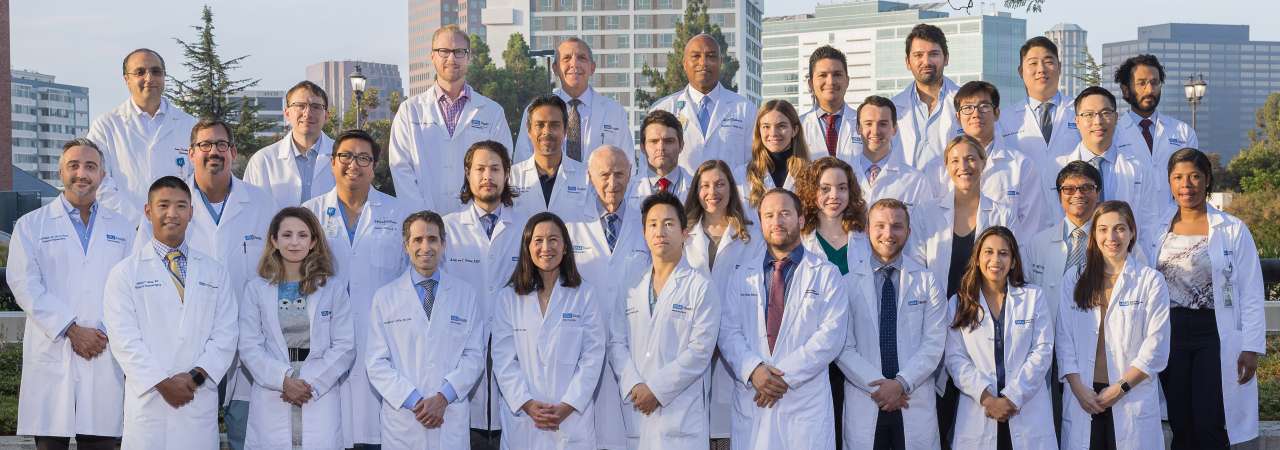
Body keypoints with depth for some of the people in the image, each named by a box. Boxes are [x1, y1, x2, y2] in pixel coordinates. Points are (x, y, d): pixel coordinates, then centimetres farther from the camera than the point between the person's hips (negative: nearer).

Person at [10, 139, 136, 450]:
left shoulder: (123, 228, 16)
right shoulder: (31, 225, 9)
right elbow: (25, 285, -2)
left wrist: (112, 334, -8)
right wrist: (71, 330, -10)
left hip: (106, 358, 2)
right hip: (52, 354, -1)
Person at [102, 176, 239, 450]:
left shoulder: (215, 273, 14)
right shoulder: (125, 273, 5)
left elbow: (225, 335, 7)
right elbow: (124, 338, -3)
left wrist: (196, 376, -8)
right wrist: (161, 382, -12)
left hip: (200, 403, 2)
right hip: (148, 403, -2)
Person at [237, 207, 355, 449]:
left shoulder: (333, 290, 9)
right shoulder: (255, 290, 9)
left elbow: (345, 347, 2)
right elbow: (250, 348, 1)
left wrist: (312, 384, -11)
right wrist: (284, 380, -13)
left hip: (320, 400, 0)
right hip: (270, 402, 0)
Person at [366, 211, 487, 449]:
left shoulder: (467, 295, 8)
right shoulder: (385, 297, 5)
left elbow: (474, 356, 3)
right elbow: (377, 363, 1)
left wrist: (443, 398, -11)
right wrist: (414, 402, -11)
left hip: (452, 420, 0)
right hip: (401, 419, 0)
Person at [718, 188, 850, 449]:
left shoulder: (826, 274, 4)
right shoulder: (743, 276, 14)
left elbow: (831, 336, -6)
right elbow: (729, 332, 4)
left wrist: (785, 375, -14)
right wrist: (753, 369, -14)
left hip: (806, 406, -2)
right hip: (751, 402, 2)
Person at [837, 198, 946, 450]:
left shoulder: (927, 281, 6)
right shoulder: (848, 283, 5)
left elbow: (934, 344, -1)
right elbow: (843, 347, -2)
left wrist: (902, 384, -13)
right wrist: (878, 386, -12)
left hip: (916, 405, 0)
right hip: (864, 405, 0)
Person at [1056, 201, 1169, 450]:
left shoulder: (1151, 280, 2)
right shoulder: (1074, 280, 11)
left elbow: (1156, 347, -2)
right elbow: (1064, 339, 5)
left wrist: (1120, 388, -9)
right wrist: (1078, 388, -7)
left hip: (1132, 399, -2)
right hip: (1082, 400, 2)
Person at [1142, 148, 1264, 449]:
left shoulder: (1233, 230, -2)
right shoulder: (1157, 231, 7)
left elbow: (1251, 294, -2)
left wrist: (1252, 347, -7)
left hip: (1216, 334, -3)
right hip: (1171, 335, 3)